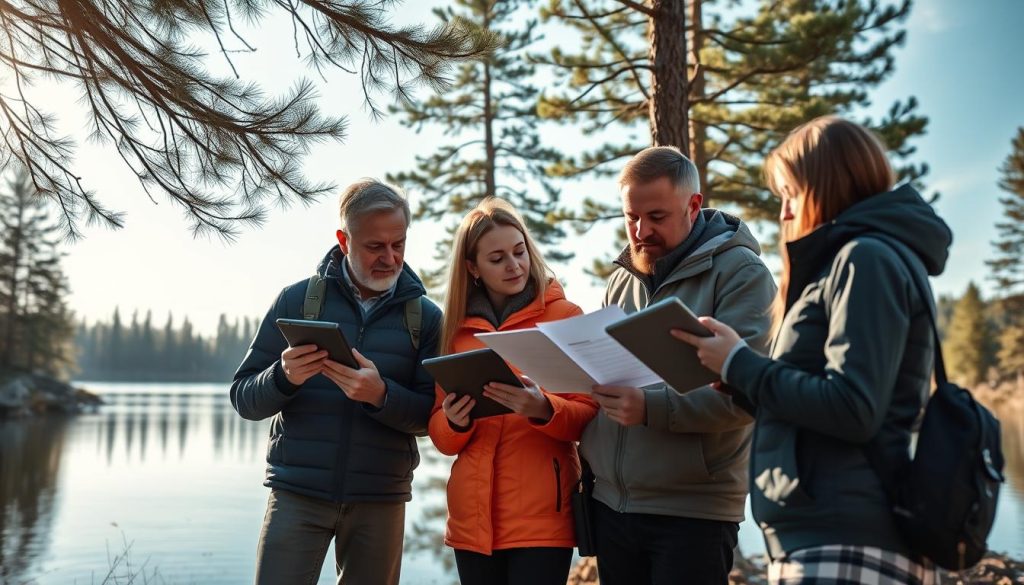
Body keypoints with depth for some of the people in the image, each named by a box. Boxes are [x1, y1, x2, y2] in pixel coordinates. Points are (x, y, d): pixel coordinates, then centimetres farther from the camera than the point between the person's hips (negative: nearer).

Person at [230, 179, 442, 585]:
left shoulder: (426, 317, 3)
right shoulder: (297, 299, 1)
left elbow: (430, 417, -1)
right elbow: (243, 399, 2)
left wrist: (380, 395, -21)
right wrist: (284, 377, -19)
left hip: (380, 501, 1)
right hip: (297, 492, -1)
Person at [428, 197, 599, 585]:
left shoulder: (564, 316, -2)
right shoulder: (455, 328, 8)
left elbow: (591, 416, -5)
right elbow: (440, 433, 10)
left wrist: (543, 410, -24)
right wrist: (455, 422, -12)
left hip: (542, 516, -3)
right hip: (473, 515, 4)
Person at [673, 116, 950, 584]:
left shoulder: (866, 258, -11)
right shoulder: (848, 261, 20)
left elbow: (853, 410, -20)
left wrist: (738, 365, -11)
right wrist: (742, 371, 8)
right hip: (823, 535, 10)